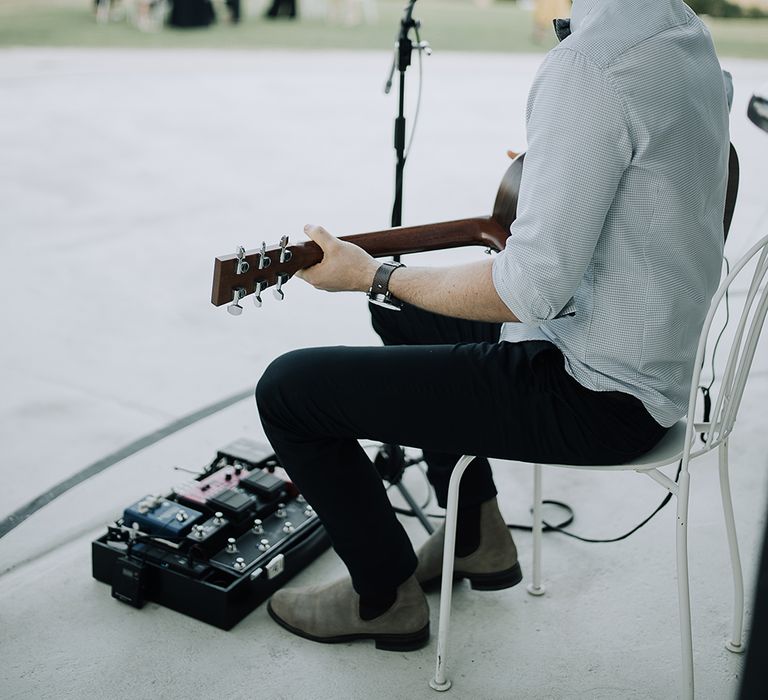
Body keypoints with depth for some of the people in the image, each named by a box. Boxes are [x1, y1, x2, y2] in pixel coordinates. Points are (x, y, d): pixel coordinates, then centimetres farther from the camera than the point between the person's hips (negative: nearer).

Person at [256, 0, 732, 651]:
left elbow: (529, 291, -27)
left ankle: (387, 597, 15)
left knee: (288, 389, -6)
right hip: (649, 348, 10)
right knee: (401, 313, 29)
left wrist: (371, 273, -15)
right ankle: (478, 539, 33)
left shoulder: (588, 62, -26)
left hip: (595, 393, -10)